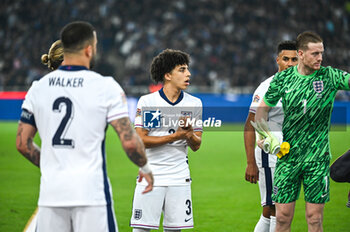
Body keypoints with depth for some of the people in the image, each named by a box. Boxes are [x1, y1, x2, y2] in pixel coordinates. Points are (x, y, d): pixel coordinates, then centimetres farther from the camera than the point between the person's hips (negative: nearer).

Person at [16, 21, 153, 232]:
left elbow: (23, 143, 10)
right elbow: (129, 142, -9)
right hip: (91, 191, -4)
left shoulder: (38, 88, 7)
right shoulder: (106, 87, -6)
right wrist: (145, 168, 10)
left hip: (51, 192, 4)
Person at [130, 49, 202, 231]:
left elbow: (196, 146, 8)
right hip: (151, 175, -3)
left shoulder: (194, 104, 6)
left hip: (179, 177, 3)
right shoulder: (147, 102, -4)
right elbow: (140, 140, -10)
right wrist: (175, 136, -17)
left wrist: (190, 135, -15)